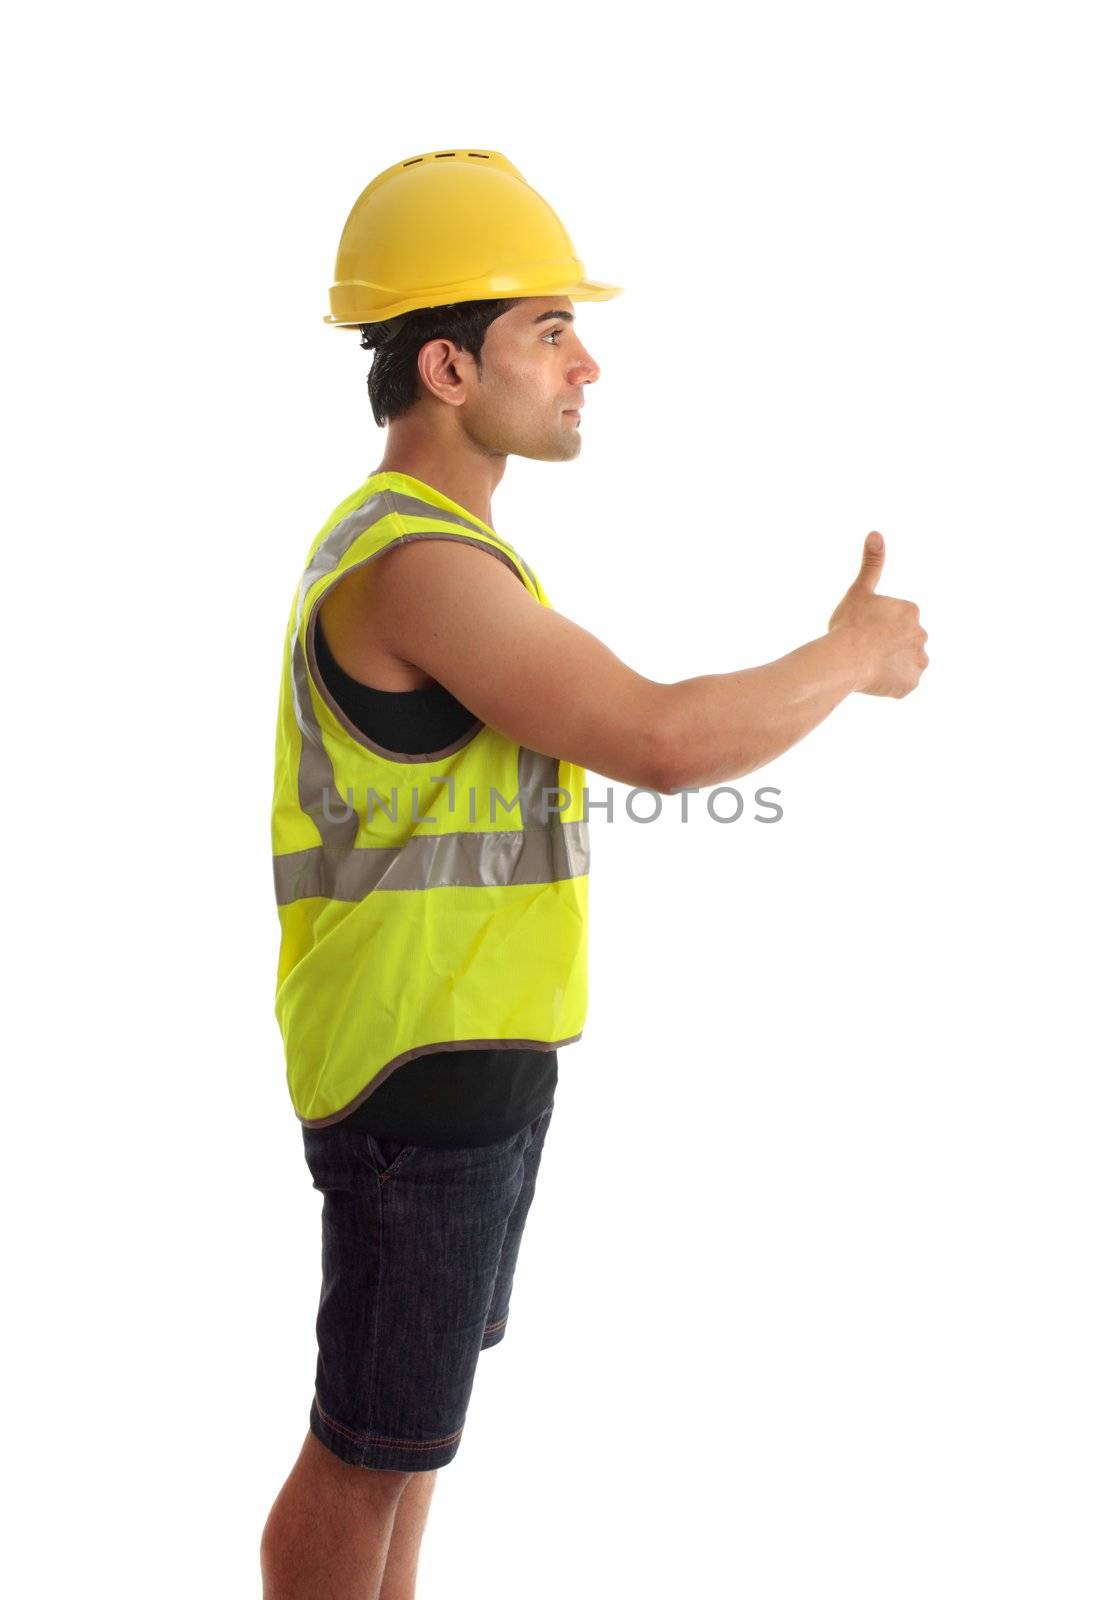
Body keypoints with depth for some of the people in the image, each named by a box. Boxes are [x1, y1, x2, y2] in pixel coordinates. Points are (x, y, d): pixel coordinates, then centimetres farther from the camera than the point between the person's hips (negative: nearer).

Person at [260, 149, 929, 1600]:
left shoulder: (420, 538, 12)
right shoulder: (419, 562, -23)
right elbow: (666, 744, -29)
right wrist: (853, 657, -13)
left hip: (471, 1054, 10)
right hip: (423, 1069, -10)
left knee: (424, 1395, 22)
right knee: (368, 1450, 5)